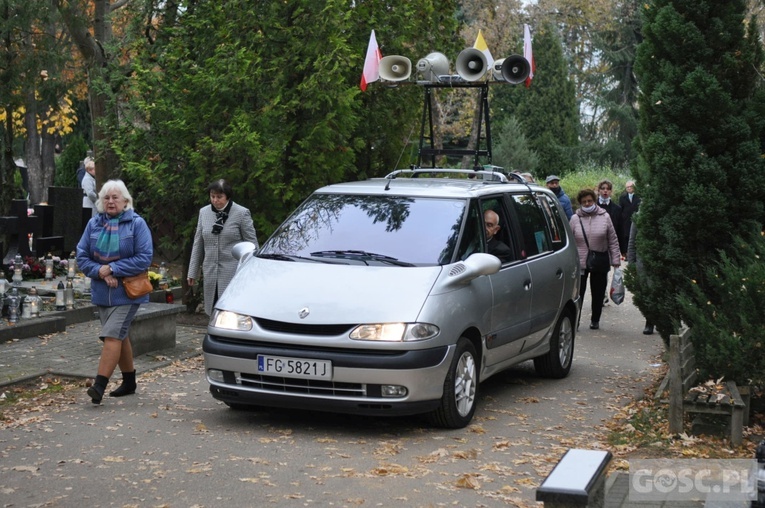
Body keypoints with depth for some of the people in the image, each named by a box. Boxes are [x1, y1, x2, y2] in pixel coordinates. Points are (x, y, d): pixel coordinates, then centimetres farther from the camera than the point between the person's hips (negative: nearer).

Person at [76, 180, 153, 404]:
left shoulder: (136, 223, -8)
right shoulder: (94, 224, 3)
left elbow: (144, 258, -14)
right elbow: (82, 256, 2)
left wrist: (112, 269, -17)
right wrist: (101, 273, -15)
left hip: (126, 292, -5)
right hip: (102, 292, 5)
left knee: (112, 335, -14)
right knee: (120, 336, 15)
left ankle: (100, 385, -16)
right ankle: (129, 381, 28)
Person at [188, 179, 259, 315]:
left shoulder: (241, 213, -3)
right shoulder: (204, 212, 10)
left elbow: (252, 244, 0)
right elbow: (198, 244, 16)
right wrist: (192, 272, 14)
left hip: (233, 273, -5)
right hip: (211, 273, 5)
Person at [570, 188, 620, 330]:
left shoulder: (604, 217, 0)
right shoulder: (575, 219, 0)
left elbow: (613, 241, 3)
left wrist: (615, 260, -2)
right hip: (579, 263, -1)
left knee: (598, 293, 10)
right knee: (578, 293, -3)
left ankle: (595, 320, 24)